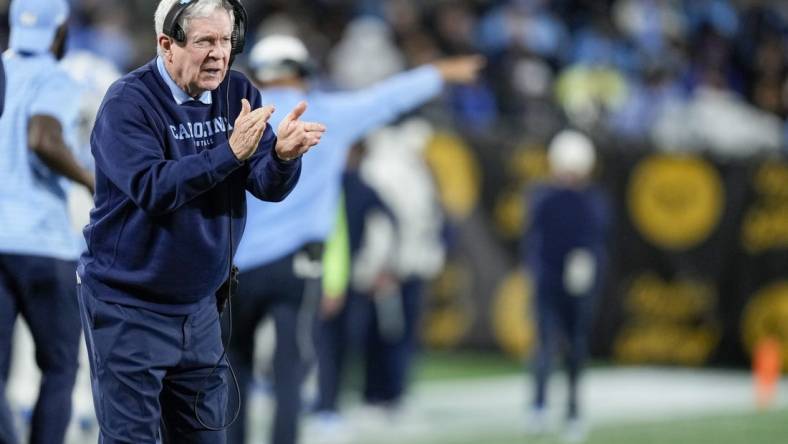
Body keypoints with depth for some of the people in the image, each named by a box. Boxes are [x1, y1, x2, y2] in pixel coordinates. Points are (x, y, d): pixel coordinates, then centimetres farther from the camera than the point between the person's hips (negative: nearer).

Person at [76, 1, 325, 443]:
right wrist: (231, 152, -37)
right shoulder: (128, 102, -16)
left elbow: (269, 186, -7)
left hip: (200, 305, 6)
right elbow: (152, 187, -29)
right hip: (129, 306, -6)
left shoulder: (237, 93, 1)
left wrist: (283, 154, -30)